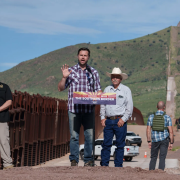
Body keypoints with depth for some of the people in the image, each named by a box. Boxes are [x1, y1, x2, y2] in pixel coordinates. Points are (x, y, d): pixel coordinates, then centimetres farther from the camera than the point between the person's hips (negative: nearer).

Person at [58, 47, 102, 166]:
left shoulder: (94, 72, 12)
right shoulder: (71, 71, 8)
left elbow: (98, 90, 13)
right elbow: (61, 88, 8)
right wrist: (64, 77, -8)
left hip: (89, 109, 1)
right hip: (74, 109, -1)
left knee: (89, 135, -1)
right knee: (74, 135, -1)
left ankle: (88, 160, 8)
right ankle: (74, 160, 6)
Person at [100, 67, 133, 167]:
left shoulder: (126, 90, 4)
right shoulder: (107, 89, 14)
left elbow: (129, 107, 1)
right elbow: (102, 104, 17)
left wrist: (123, 119, -7)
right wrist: (102, 117, 6)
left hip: (120, 121, -3)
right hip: (108, 120, 3)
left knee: (120, 145, 0)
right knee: (106, 143, 1)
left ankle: (118, 165, 5)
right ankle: (104, 164, 5)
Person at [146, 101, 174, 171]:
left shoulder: (151, 117, 4)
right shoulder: (167, 117, -2)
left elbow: (148, 130, 2)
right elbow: (171, 131, -6)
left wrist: (149, 141, 6)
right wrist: (171, 143, 0)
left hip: (154, 140, 2)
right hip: (164, 139, -2)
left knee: (153, 158, 11)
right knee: (162, 158, 0)